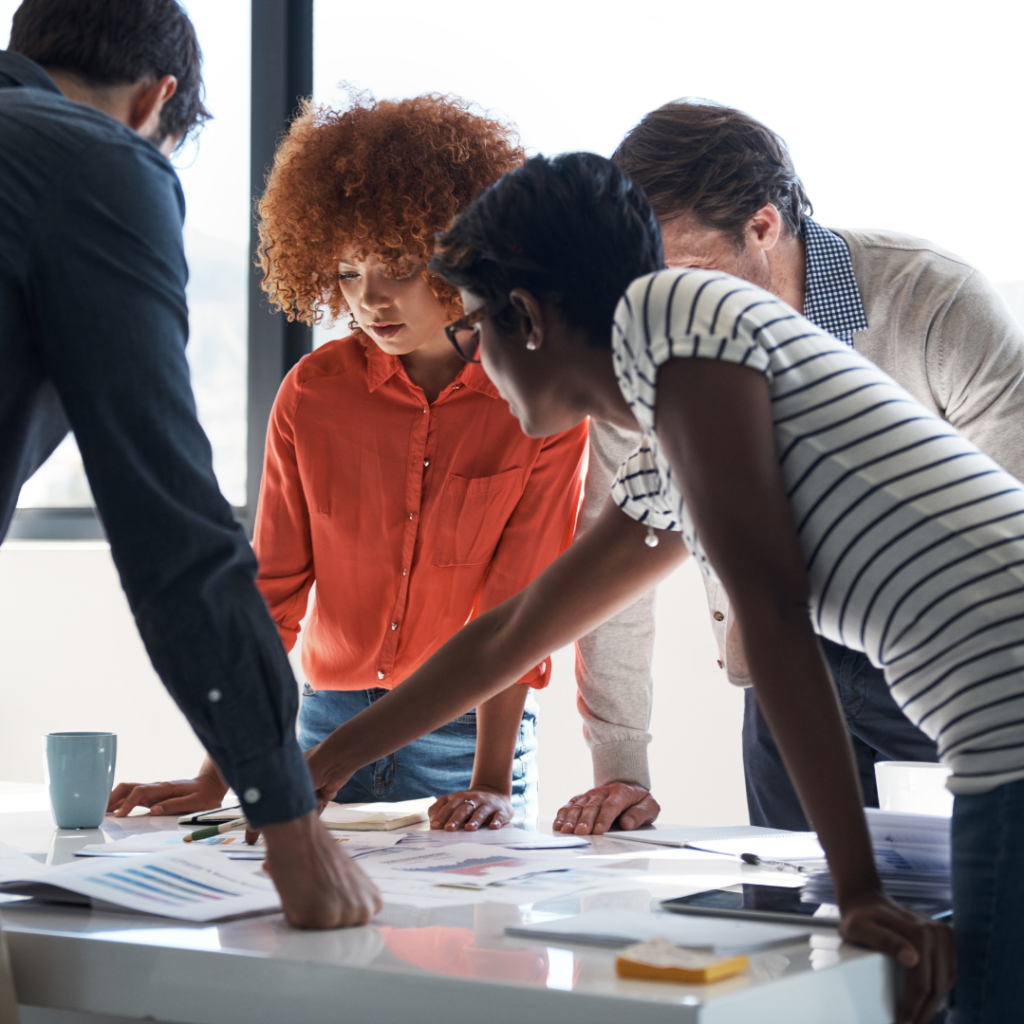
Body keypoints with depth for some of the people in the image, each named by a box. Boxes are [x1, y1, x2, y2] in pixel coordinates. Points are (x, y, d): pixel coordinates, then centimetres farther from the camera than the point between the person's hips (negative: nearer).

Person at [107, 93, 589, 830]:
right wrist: (217, 776, -9)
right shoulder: (313, 395, -3)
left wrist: (491, 783, -20)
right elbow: (272, 590, -2)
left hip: (472, 730, -2)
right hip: (334, 716, 2)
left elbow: (519, 601, -12)